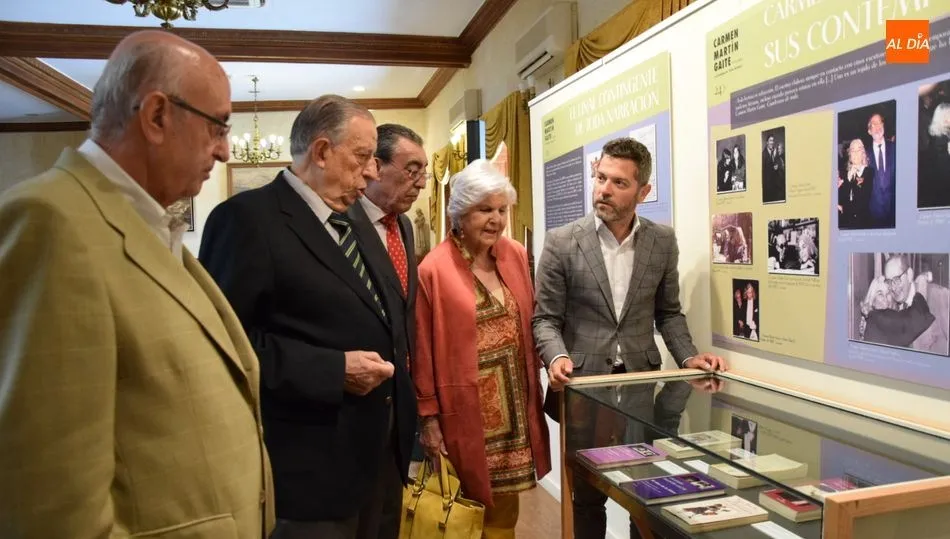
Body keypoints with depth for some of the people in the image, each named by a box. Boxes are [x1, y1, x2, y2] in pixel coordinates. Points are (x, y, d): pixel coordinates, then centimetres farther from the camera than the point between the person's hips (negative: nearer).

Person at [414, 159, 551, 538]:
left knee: (505, 507, 15)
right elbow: (424, 350, -8)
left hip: (513, 401, 5)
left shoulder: (516, 255, 4)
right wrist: (428, 417, -6)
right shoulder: (433, 269, -12)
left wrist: (534, 376, 7)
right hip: (466, 406, -4)